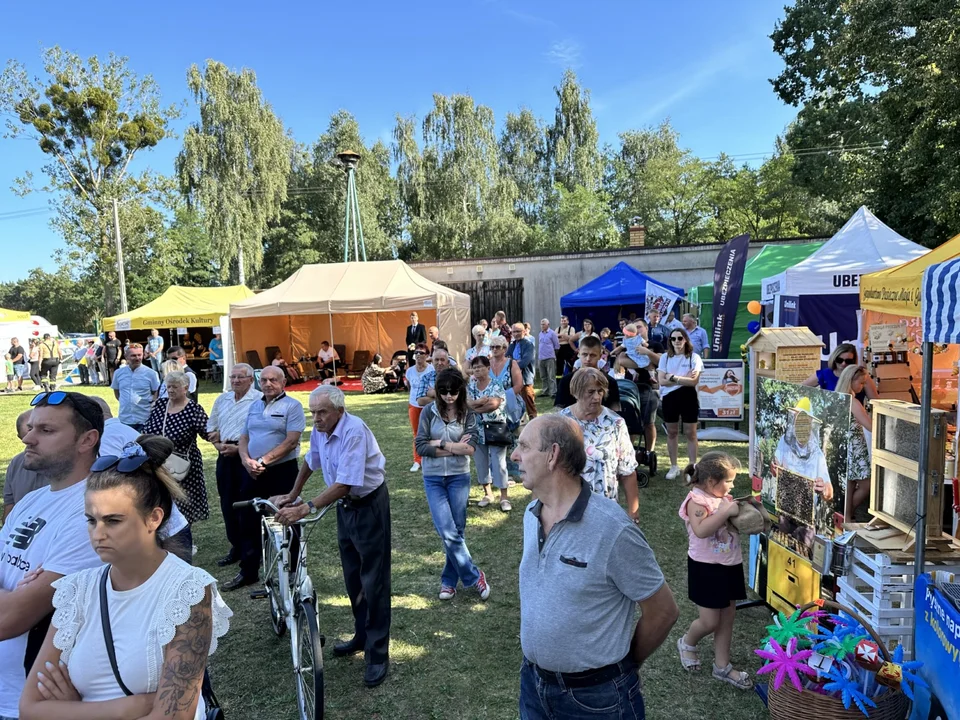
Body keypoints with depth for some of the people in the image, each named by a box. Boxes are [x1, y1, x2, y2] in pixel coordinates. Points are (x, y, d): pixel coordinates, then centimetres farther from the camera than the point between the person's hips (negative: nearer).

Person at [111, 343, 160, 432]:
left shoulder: (151, 373, -5)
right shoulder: (118, 373, 4)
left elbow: (156, 393, 4)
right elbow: (116, 391, 18)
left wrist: (151, 404, -9)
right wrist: (125, 402, 8)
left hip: (145, 419, -3)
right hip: (124, 419, 3)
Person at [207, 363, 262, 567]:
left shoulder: (259, 400, -11)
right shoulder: (222, 400, 13)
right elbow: (211, 427, 18)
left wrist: (239, 448, -17)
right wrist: (218, 444, 0)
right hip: (225, 456, 7)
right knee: (227, 503, 13)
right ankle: (235, 547, 26)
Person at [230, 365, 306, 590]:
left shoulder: (292, 406, -7)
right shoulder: (254, 406, 13)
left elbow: (291, 441, -16)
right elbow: (244, 437, 13)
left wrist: (263, 461, -18)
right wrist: (247, 461, -6)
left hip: (281, 471, -6)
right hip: (251, 473, 6)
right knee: (248, 524, 13)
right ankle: (247, 572, 27)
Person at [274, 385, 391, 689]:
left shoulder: (354, 431, -28)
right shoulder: (319, 430, -4)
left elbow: (344, 484, -33)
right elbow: (311, 462, 16)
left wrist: (306, 508, -36)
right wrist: (292, 495, 20)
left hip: (369, 505, -8)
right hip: (344, 505, 8)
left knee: (373, 581, -2)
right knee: (352, 577, 18)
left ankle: (378, 655, 8)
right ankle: (362, 636, 35)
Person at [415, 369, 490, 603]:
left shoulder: (468, 414, -3)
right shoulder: (429, 412, -3)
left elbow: (470, 448, -14)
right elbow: (421, 447, -10)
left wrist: (439, 444, -13)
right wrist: (455, 447, -14)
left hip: (459, 478, 1)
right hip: (433, 479, 0)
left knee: (457, 531, 8)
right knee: (447, 532, -7)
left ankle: (449, 581, 26)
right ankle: (474, 576, 12)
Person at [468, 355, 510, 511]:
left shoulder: (496, 386, -7)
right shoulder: (470, 386, 6)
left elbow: (494, 404, -22)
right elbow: (466, 402, -10)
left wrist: (475, 407, -15)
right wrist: (483, 401, -20)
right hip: (477, 431, 4)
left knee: (499, 463, -1)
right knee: (481, 462, 11)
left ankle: (504, 497, 7)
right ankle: (487, 493, 26)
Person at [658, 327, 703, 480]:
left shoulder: (694, 357, -4)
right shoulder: (665, 357, 2)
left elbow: (693, 381, -15)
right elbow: (661, 381, -7)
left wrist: (673, 377, -15)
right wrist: (684, 379, -13)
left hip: (688, 397, -2)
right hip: (669, 397, 2)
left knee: (690, 433, 5)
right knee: (671, 433, 10)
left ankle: (692, 466, 16)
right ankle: (674, 466, 22)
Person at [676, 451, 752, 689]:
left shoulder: (725, 497, 5)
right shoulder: (696, 500, -20)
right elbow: (701, 530, -36)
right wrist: (726, 511, -32)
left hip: (731, 565, 8)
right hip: (706, 568, -8)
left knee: (728, 618, 14)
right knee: (710, 621, 0)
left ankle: (722, 666, 28)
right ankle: (687, 643, 31)